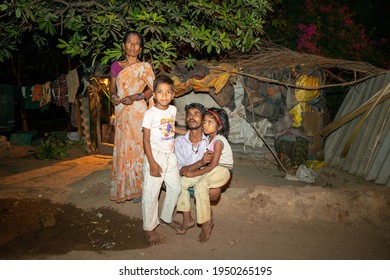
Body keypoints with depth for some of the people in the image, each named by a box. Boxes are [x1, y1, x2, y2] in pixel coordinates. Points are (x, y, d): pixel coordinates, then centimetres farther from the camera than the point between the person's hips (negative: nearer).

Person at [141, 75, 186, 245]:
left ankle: (166, 217, 37)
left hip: (170, 156, 7)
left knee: (175, 188, 15)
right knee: (151, 193, -1)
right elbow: (146, 140, -14)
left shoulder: (173, 110, 4)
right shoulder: (150, 114, -14)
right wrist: (152, 163, -19)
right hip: (155, 156, -6)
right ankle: (149, 229, 14)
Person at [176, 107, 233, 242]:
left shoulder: (218, 141, -16)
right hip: (210, 170, 9)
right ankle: (187, 218, 2)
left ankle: (207, 223, -17)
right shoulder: (210, 138, 9)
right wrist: (192, 168, -6)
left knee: (200, 186, -35)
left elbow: (213, 165, -20)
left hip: (221, 171, -9)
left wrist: (194, 173, -18)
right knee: (182, 181, -5)